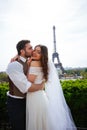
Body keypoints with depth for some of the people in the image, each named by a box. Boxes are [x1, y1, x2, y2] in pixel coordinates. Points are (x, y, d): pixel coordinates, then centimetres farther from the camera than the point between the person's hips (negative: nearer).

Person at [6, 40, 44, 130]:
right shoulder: (14, 65, -26)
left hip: (26, 100, 8)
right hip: (16, 103, -7)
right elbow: (26, 87, -30)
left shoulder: (29, 63, 0)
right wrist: (41, 86, -15)